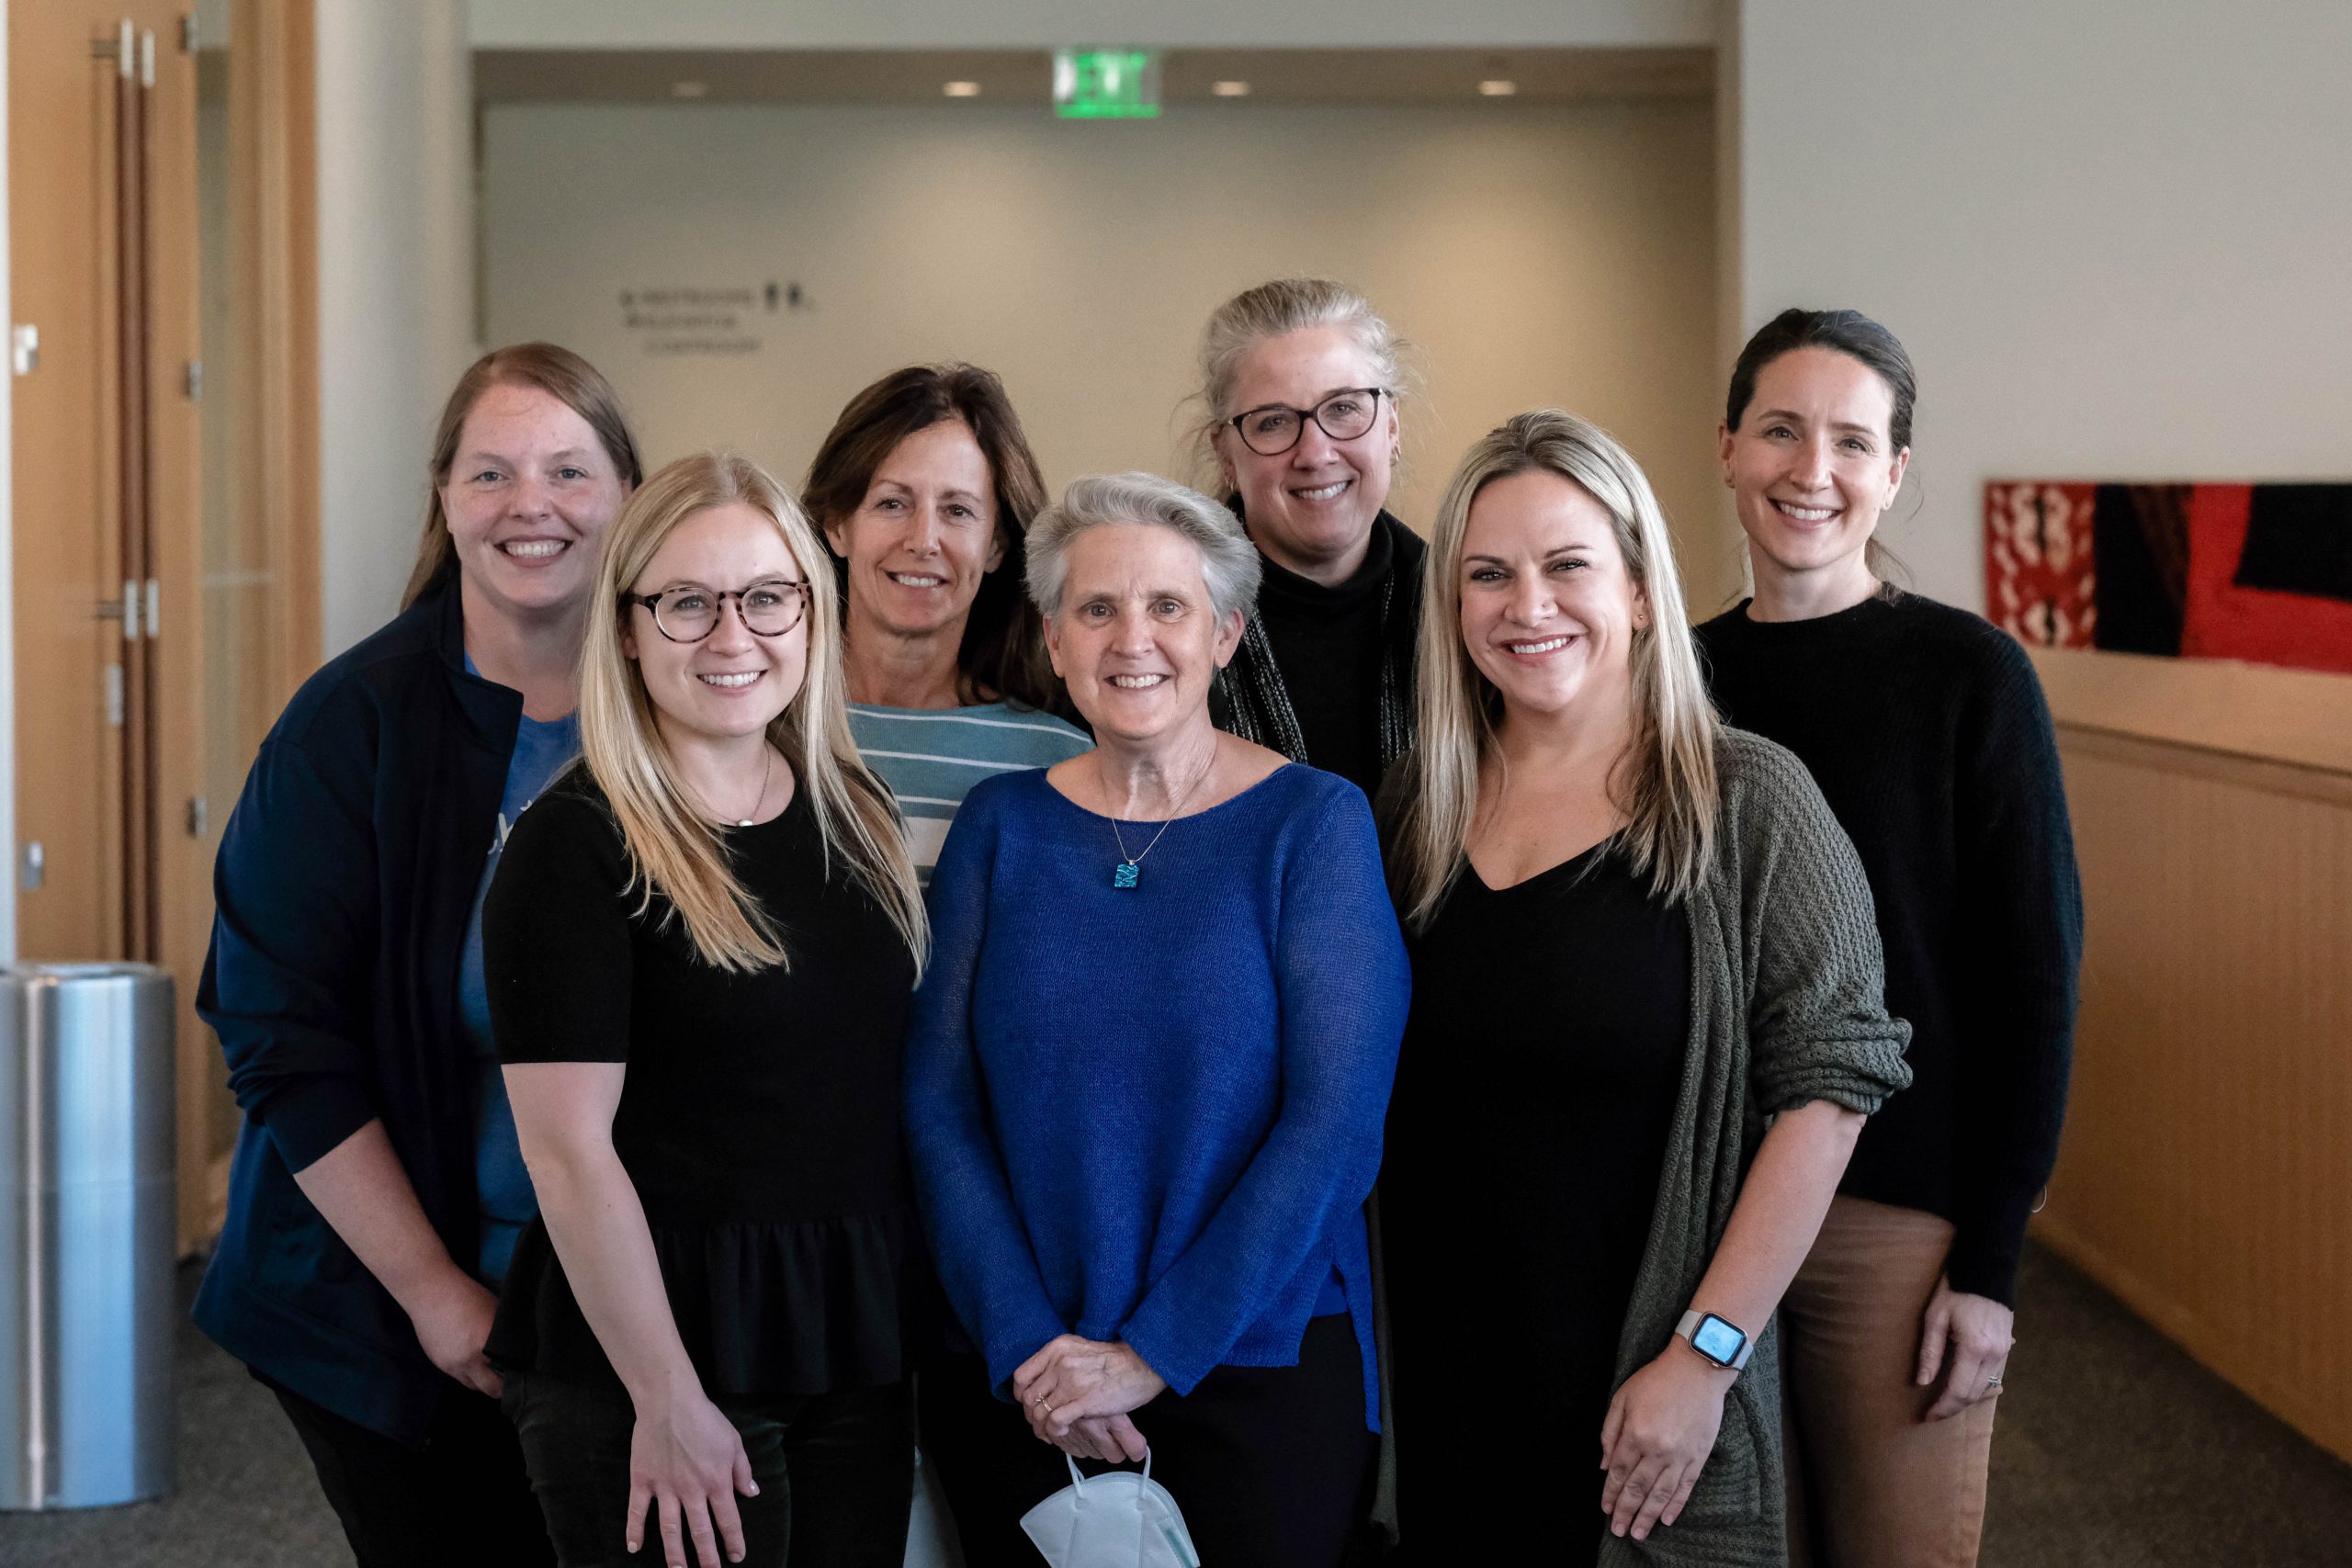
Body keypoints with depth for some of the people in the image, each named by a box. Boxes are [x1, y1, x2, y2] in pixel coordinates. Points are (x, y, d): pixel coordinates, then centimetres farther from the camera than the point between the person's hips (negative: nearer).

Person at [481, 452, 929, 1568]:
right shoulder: (576, 844, -12)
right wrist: (668, 1401, -17)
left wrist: (925, 1326, 9)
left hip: (858, 1348, 6)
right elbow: (570, 1150, -15)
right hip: (656, 1354, -6)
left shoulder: (854, 814, 8)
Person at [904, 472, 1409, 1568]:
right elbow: (940, 1107, -1)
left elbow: (1334, 1121, -12)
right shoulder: (1000, 825, 3)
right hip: (1016, 1388, 3)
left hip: (1261, 1366, -2)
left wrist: (1155, 1352, -15)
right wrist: (1027, 1344, -12)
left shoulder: (1314, 822, -5)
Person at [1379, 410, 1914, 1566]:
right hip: (1443, 1381, 4)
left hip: (1646, 1391, -4)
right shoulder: (1421, 802, 5)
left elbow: (1828, 1088, -11)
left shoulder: (1746, 801, -8)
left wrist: (1703, 1357, -15)